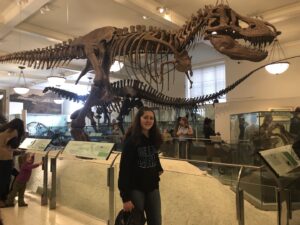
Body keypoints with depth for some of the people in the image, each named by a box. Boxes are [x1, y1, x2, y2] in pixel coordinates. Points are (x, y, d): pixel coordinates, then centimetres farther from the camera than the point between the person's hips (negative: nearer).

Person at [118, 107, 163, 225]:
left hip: (153, 187, 5)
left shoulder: (154, 138, 3)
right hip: (136, 188, -5)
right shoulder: (131, 140, -14)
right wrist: (125, 197, -20)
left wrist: (159, 169, 4)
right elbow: (124, 169, -17)